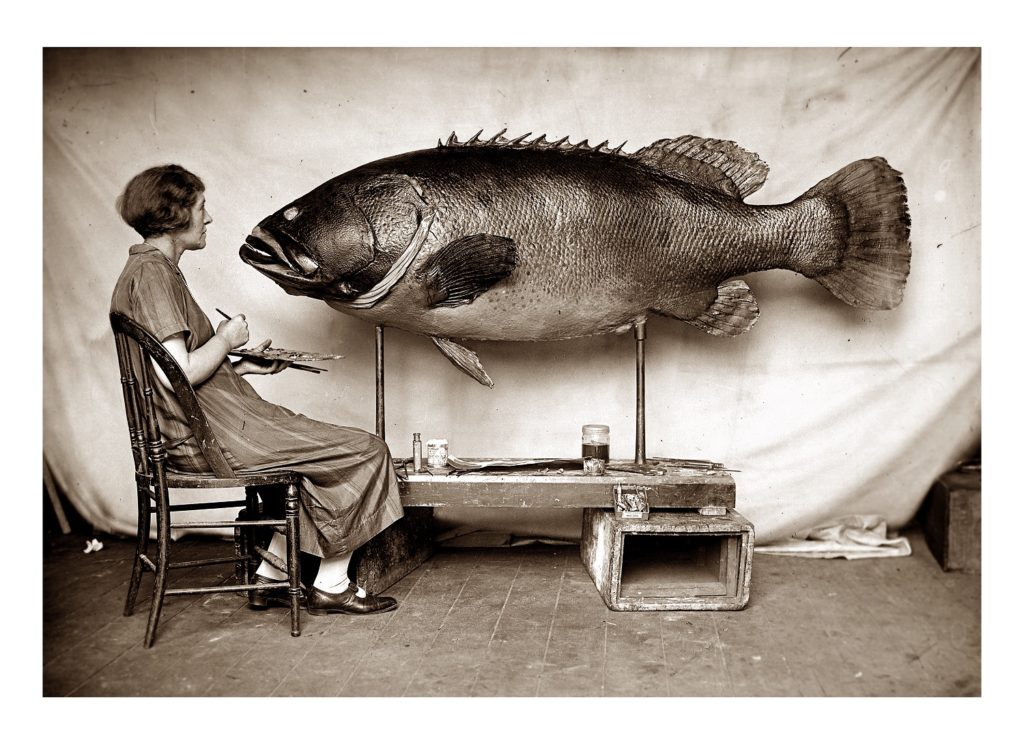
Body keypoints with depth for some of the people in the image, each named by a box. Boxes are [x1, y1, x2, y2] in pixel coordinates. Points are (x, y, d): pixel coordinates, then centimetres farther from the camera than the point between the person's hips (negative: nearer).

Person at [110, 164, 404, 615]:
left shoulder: (149, 269, 16)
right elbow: (179, 376, -25)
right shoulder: (152, 273, -16)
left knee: (321, 452, 21)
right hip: (207, 437, -11)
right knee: (364, 451, -7)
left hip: (197, 430, 11)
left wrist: (242, 365, 12)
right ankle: (330, 586, 5)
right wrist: (226, 340, -8)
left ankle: (271, 577, 19)